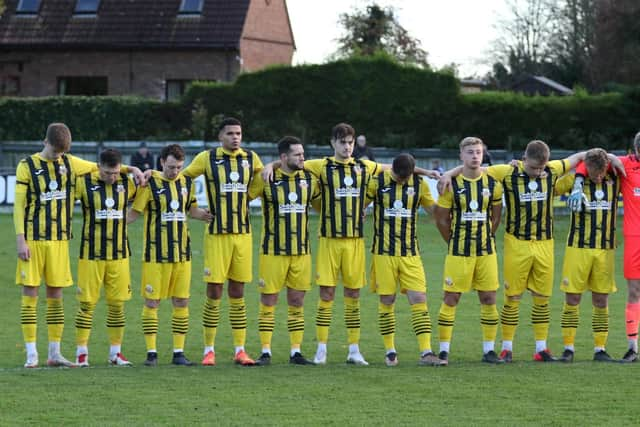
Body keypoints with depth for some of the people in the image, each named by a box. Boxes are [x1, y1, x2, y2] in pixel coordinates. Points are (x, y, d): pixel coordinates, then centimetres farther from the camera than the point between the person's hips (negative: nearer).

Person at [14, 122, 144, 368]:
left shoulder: (69, 163, 9)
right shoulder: (27, 166, -2)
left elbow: (98, 168, 24)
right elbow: (19, 205, -4)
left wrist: (131, 169, 13)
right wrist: (20, 240, -10)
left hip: (59, 239, 4)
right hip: (33, 240, -4)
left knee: (56, 294, 5)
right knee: (30, 294, -4)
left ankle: (55, 353, 11)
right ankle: (31, 354, 0)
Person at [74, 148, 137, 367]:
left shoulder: (126, 183, 3)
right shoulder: (84, 183, -7)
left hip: (119, 254, 3)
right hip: (91, 254, -3)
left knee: (117, 304, 4)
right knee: (87, 303, -2)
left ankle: (115, 352, 14)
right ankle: (81, 352, 6)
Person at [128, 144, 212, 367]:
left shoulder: (187, 183, 8)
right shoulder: (150, 184, -6)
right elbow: (134, 213, -3)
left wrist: (206, 215, 7)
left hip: (181, 253, 5)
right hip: (155, 254, -5)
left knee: (181, 302, 5)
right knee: (152, 301, -2)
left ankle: (179, 352, 11)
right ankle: (151, 352, 4)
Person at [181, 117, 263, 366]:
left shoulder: (251, 159, 8)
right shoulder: (207, 158, -1)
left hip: (243, 233, 3)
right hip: (217, 234, -3)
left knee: (237, 293, 7)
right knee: (214, 293, -3)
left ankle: (240, 350, 10)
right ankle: (209, 350, 6)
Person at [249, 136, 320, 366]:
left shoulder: (309, 179, 5)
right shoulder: (266, 179, -6)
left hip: (301, 251, 4)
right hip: (273, 251, -4)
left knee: (297, 301, 6)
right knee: (268, 301, 0)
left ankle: (296, 351, 12)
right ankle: (265, 352, 6)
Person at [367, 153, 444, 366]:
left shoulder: (419, 184, 3)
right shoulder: (377, 182, -5)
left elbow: (433, 208, 17)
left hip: (410, 253, 2)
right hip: (384, 252, -2)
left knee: (419, 299, -7)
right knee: (387, 301, 2)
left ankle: (425, 352, -7)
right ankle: (390, 351, 15)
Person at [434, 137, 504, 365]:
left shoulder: (493, 184, 4)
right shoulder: (451, 185, -4)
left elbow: (496, 217, 13)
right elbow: (441, 219, 1)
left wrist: (485, 239, 9)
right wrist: (455, 242, 4)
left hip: (486, 251, 3)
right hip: (458, 252, -3)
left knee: (488, 298, 3)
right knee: (451, 298, -2)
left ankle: (489, 350, 11)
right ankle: (443, 350, 2)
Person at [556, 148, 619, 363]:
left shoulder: (615, 181, 2)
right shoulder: (575, 180, -3)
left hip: (605, 249, 2)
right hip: (578, 247, -2)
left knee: (601, 301, 4)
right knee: (572, 299, -2)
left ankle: (600, 349, 10)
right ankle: (568, 348, 5)